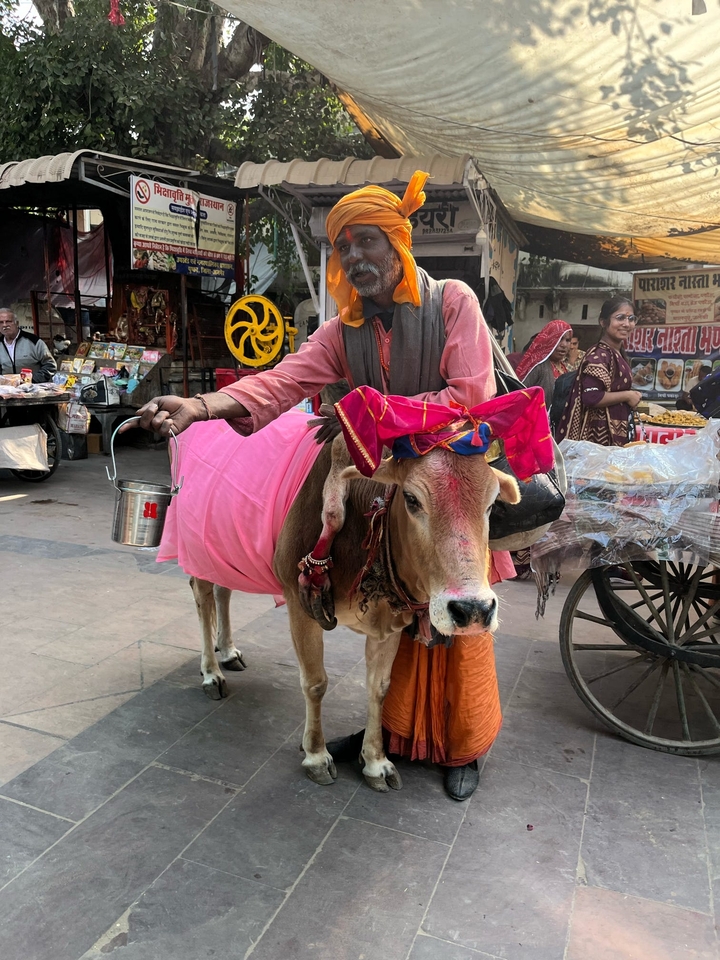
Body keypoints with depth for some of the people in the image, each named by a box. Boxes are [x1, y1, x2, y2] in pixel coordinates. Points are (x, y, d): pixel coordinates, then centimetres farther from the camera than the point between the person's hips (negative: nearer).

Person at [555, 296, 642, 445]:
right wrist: (627, 396, -16)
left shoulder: (616, 353, 12)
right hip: (599, 433, -10)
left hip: (613, 432, 10)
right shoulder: (599, 355, -16)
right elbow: (591, 397, -26)